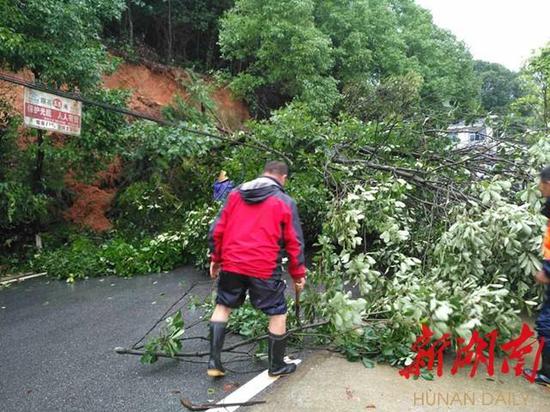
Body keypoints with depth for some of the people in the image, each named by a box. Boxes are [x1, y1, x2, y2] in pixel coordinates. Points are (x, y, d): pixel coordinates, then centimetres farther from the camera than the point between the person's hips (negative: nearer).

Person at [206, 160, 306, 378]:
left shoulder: (235, 194, 8)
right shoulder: (286, 202, -1)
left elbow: (217, 230, 7)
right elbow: (294, 242, 0)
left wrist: (216, 258, 18)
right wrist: (298, 273, 9)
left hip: (231, 264, 4)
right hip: (265, 269, -3)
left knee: (222, 307, 20)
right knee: (278, 314, 13)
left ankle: (214, 361, 19)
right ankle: (276, 366, 26)